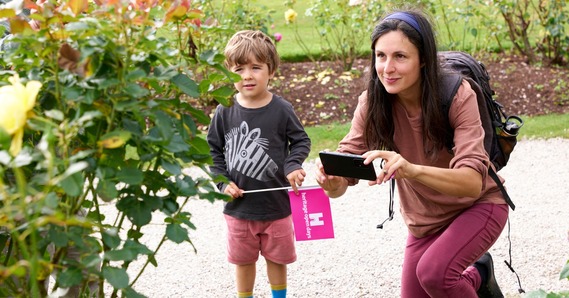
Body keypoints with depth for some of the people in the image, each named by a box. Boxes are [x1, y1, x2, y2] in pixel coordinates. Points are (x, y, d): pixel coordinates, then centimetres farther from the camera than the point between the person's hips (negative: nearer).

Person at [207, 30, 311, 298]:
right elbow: (213, 149, 2)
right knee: (243, 260, 15)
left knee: (277, 258, 17)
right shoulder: (225, 111, -8)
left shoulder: (281, 110, -12)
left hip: (276, 205, -1)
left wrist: (293, 167, -16)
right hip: (239, 205, 1)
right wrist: (223, 182, -9)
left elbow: (300, 141, 1)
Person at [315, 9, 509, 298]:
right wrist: (331, 182, -45)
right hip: (424, 221, 5)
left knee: (433, 271, -30)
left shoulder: (456, 95, -28)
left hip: (477, 206, -4)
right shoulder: (372, 102, -17)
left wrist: (411, 170, -57)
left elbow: (473, 182, -38)